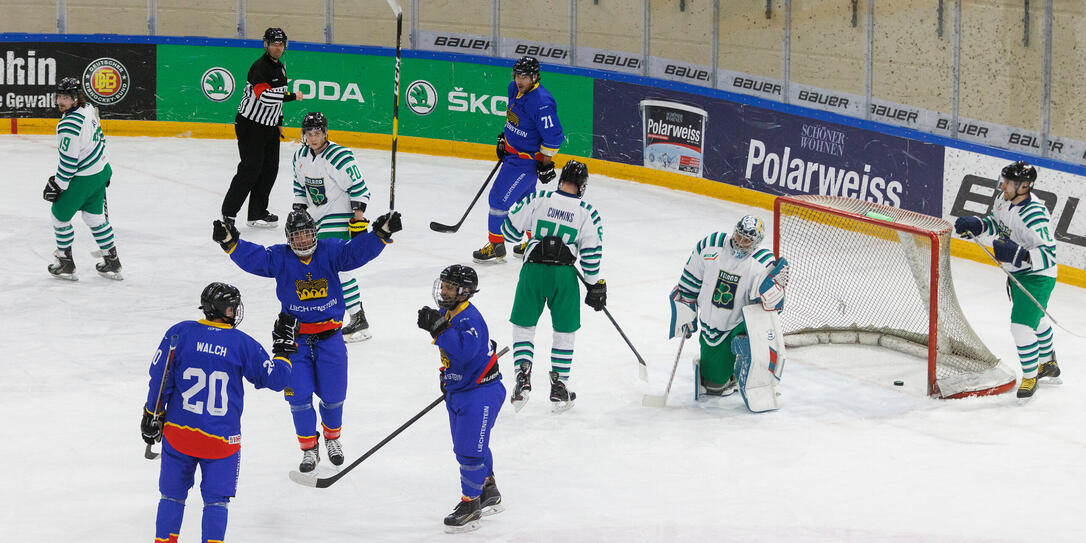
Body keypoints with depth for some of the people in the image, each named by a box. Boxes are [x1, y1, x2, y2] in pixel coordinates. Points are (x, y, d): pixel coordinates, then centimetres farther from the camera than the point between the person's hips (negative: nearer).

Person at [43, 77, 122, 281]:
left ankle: (66, 264, 18)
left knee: (60, 214, 8)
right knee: (94, 216, 20)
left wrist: (58, 185, -13)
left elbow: (69, 161, -25)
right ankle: (112, 263, 26)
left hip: (83, 178, -9)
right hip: (101, 170, 9)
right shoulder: (88, 108, 2)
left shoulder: (69, 125, -28)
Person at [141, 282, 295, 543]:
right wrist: (283, 347, 16)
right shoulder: (243, 344, -6)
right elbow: (276, 378, 0)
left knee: (173, 495, 16)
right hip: (221, 440, -2)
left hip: (178, 432, 2)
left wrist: (153, 415, 8)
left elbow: (159, 375, -3)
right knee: (216, 499, 10)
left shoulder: (180, 332, -4)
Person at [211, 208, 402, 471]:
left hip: (329, 336, 0)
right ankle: (309, 449, 15)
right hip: (295, 338, 0)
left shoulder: (330, 252, -5)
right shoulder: (279, 258, -5)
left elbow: (359, 251, -17)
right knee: (299, 397, -3)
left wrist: (381, 234, -34)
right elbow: (253, 258, -18)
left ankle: (332, 438, 36)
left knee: (333, 396, 8)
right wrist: (231, 243, -37)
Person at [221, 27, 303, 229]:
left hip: (269, 127, 9)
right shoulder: (259, 67, -19)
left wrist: (279, 122, 23)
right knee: (251, 169, -11)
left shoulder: (280, 67, 12)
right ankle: (228, 213, -2)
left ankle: (258, 213, 15)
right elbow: (265, 96, -32)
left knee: (270, 169, 7)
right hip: (250, 126, -9)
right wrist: (292, 96, -25)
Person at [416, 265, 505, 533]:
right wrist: (447, 376, 20)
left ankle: (470, 504, 0)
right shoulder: (448, 314, 6)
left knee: (471, 450, -10)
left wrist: (438, 329, -43)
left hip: (480, 392, -10)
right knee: (465, 448, 20)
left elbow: (465, 350, -40)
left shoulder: (469, 318, -23)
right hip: (458, 391, 11)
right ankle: (490, 495, 36)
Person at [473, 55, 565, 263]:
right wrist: (504, 137, 21)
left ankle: (496, 246, 4)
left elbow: (553, 136, -24)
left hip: (527, 159, -10)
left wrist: (546, 164, -19)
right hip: (512, 152, 10)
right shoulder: (514, 88, 0)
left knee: (500, 197, -8)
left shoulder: (541, 103, -28)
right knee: (524, 198, 22)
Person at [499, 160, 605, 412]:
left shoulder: (538, 200, 0)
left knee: (523, 326, 13)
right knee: (564, 332, 14)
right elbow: (591, 254, 0)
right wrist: (595, 286, 8)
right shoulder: (588, 213, 1)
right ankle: (558, 387, 14)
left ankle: (523, 376, -5)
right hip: (564, 274, 0)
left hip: (533, 269, 0)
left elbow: (511, 231, 4)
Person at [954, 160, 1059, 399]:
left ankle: (1030, 377, 6)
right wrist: (975, 225, -4)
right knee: (1035, 320, 27)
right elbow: (996, 222, 14)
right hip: (1017, 272, 9)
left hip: (1037, 276, -9)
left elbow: (1048, 255, -34)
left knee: (1021, 326, -13)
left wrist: (1020, 255, -46)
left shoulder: (1035, 216, -33)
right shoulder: (1003, 199, -7)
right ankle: (1048, 364, 48)